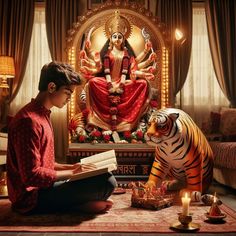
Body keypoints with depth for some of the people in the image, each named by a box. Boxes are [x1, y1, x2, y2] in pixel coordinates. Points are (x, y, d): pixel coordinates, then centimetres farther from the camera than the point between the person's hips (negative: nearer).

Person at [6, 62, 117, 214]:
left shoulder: (42, 114, 12)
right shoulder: (29, 121, -20)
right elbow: (32, 175, -24)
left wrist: (71, 167, 5)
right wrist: (72, 173, -15)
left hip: (42, 186, 10)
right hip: (32, 196, -10)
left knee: (101, 175, 18)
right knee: (107, 181, -21)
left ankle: (76, 202, 0)